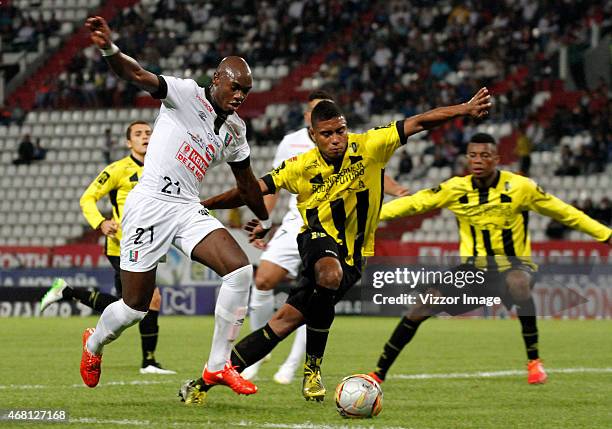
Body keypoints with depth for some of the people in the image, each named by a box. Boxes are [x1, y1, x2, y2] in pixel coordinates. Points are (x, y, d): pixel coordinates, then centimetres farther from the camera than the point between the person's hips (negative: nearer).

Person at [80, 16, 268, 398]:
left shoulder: (235, 130, 13)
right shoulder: (186, 94, -6)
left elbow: (247, 183, 29)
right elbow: (138, 76, -22)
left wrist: (266, 221, 38)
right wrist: (109, 50, -42)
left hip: (189, 210, 6)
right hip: (150, 205, -6)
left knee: (240, 268, -18)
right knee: (135, 307, 0)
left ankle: (218, 366, -10)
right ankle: (95, 343, 37)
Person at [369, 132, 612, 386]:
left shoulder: (520, 187, -11)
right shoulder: (456, 188, -5)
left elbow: (564, 212, -2)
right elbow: (413, 203, -2)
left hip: (513, 265, -3)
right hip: (474, 268, 3)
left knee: (517, 282, -40)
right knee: (421, 308, -12)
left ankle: (534, 361, -25)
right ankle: (380, 372, 2)